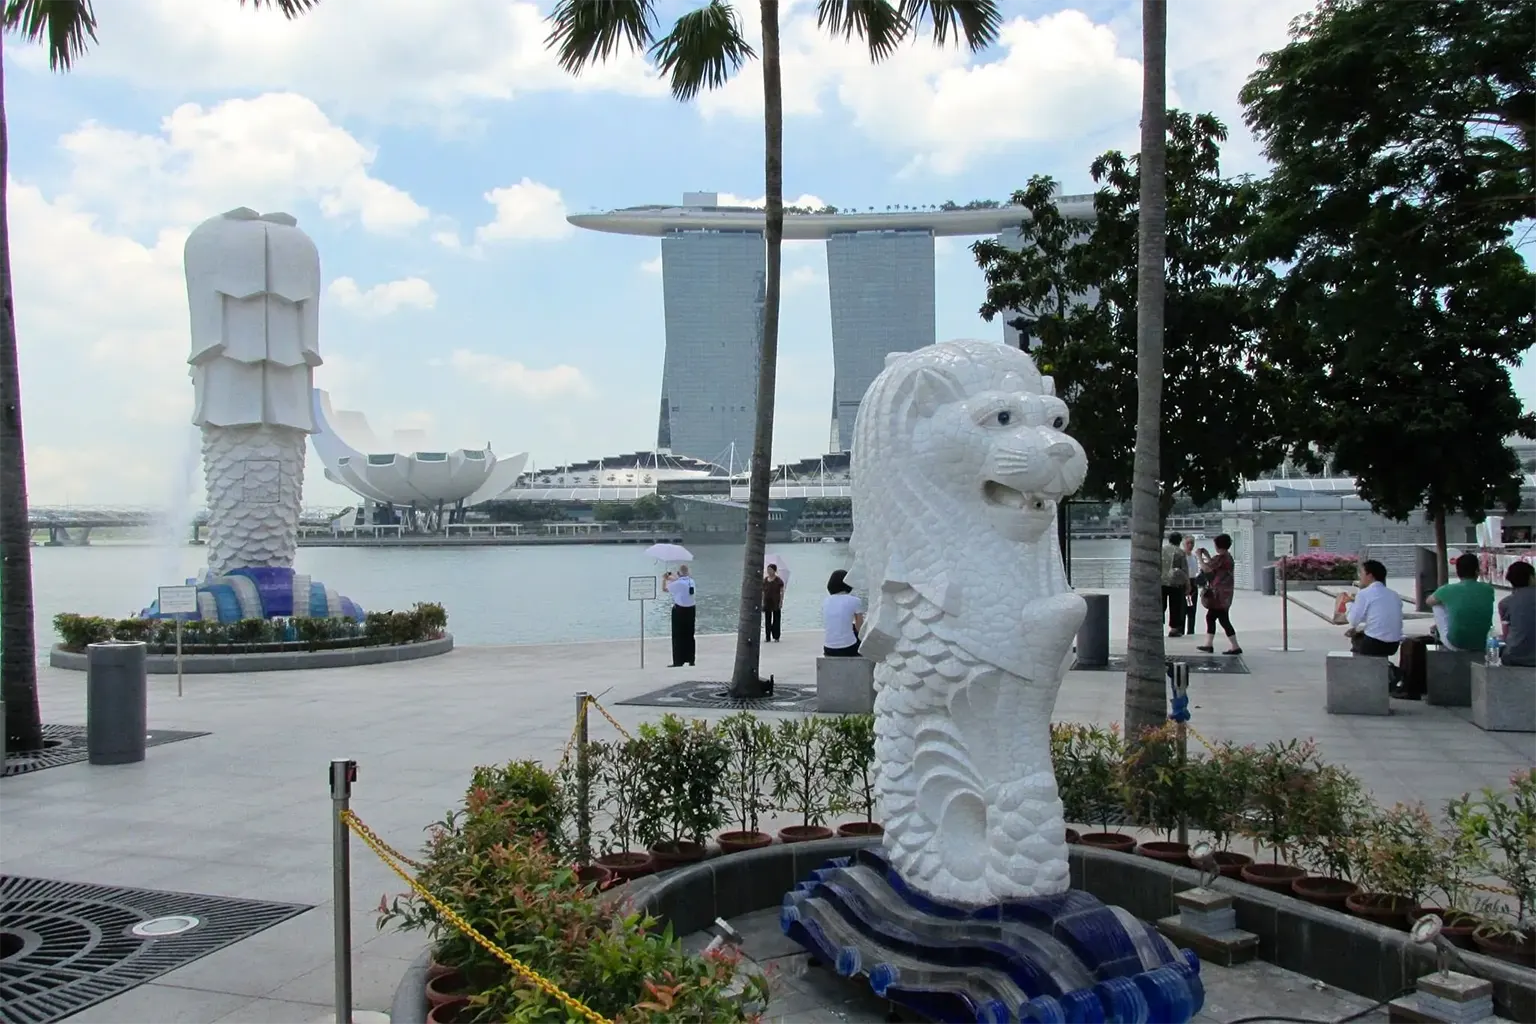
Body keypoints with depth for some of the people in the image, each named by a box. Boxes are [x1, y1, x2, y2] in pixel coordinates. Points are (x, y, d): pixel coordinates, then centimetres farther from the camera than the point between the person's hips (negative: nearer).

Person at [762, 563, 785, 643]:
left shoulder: (778, 580, -6)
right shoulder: (765, 580, 8)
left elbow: (782, 592, -5)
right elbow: (763, 592, 12)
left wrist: (781, 602, -12)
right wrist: (762, 602, 8)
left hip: (776, 603, -5)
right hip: (767, 602, 5)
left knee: (776, 620, 1)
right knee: (767, 620, 5)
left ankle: (776, 637, 6)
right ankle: (768, 637, 10)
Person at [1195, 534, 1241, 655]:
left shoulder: (1221, 557, -18)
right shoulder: (1227, 557, 13)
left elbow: (1206, 568, -20)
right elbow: (1214, 566, 23)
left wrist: (1200, 556, -7)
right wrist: (1207, 555, 23)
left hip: (1220, 594, -10)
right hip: (1223, 592, 10)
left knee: (1223, 620, -7)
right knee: (1210, 617, 16)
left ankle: (1235, 647, -7)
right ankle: (1209, 644, 21)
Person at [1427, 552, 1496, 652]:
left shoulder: (1449, 590, -12)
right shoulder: (1488, 589, -5)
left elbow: (1429, 601, 10)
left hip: (1456, 645, -3)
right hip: (1482, 645, 3)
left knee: (1437, 604, 15)